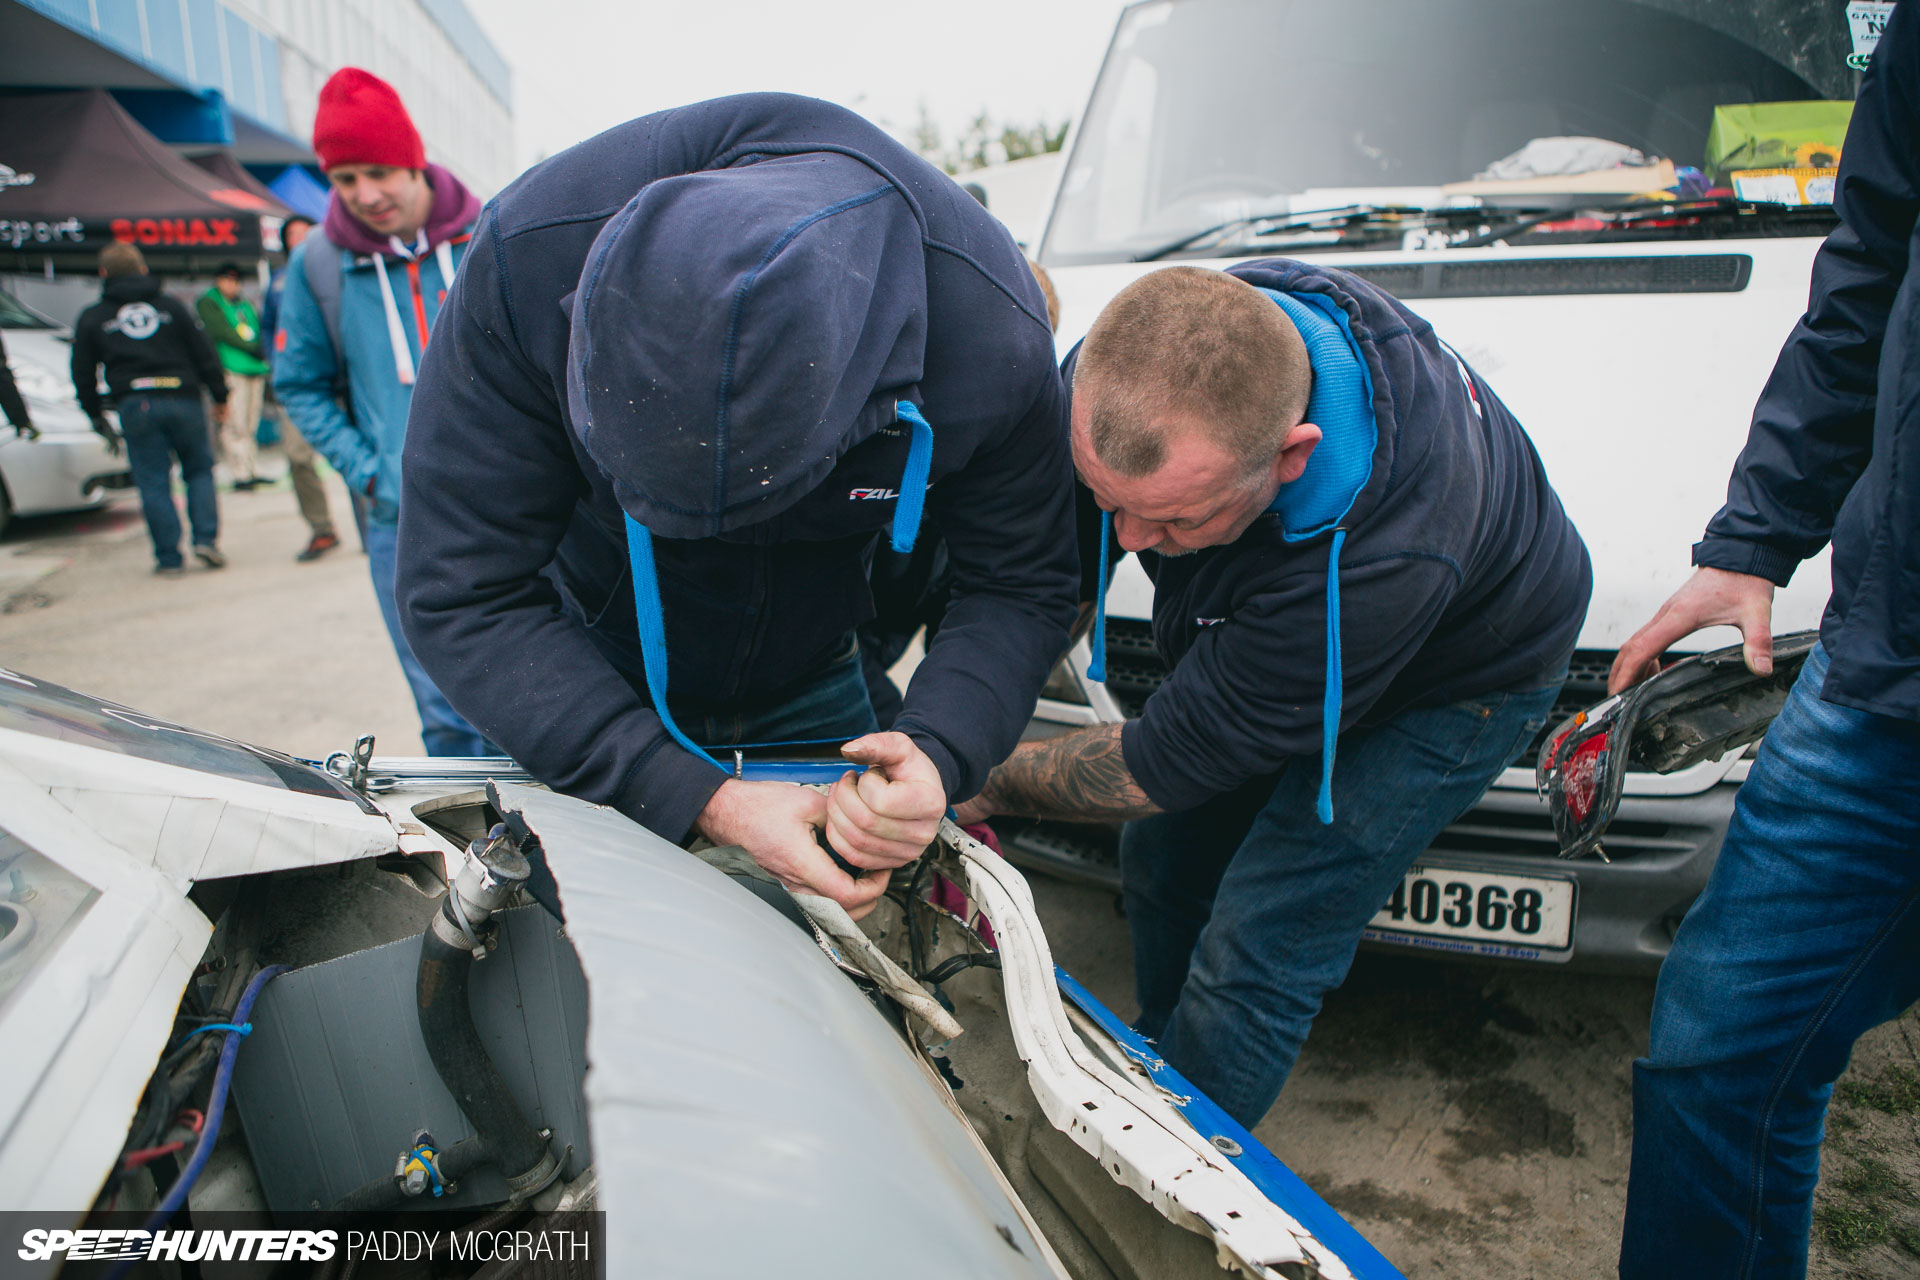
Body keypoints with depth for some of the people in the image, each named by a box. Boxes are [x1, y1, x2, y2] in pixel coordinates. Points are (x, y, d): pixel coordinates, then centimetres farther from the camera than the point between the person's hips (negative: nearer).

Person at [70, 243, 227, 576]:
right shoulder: (172, 306, 8)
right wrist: (219, 395, 16)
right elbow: (204, 354, 7)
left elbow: (83, 374, 10)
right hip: (183, 399, 1)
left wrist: (95, 414, 21)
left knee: (154, 484, 3)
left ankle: (169, 558, 2)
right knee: (199, 471, 13)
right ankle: (206, 539, -2)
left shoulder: (92, 318, 8)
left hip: (135, 406, -1)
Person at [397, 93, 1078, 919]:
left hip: (811, 690, 1)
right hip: (587, 685, 0)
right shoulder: (532, 255, -35)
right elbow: (462, 595, -30)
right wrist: (702, 800, -39)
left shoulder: (998, 338, -33)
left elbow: (1020, 588, -18)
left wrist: (937, 752, -39)